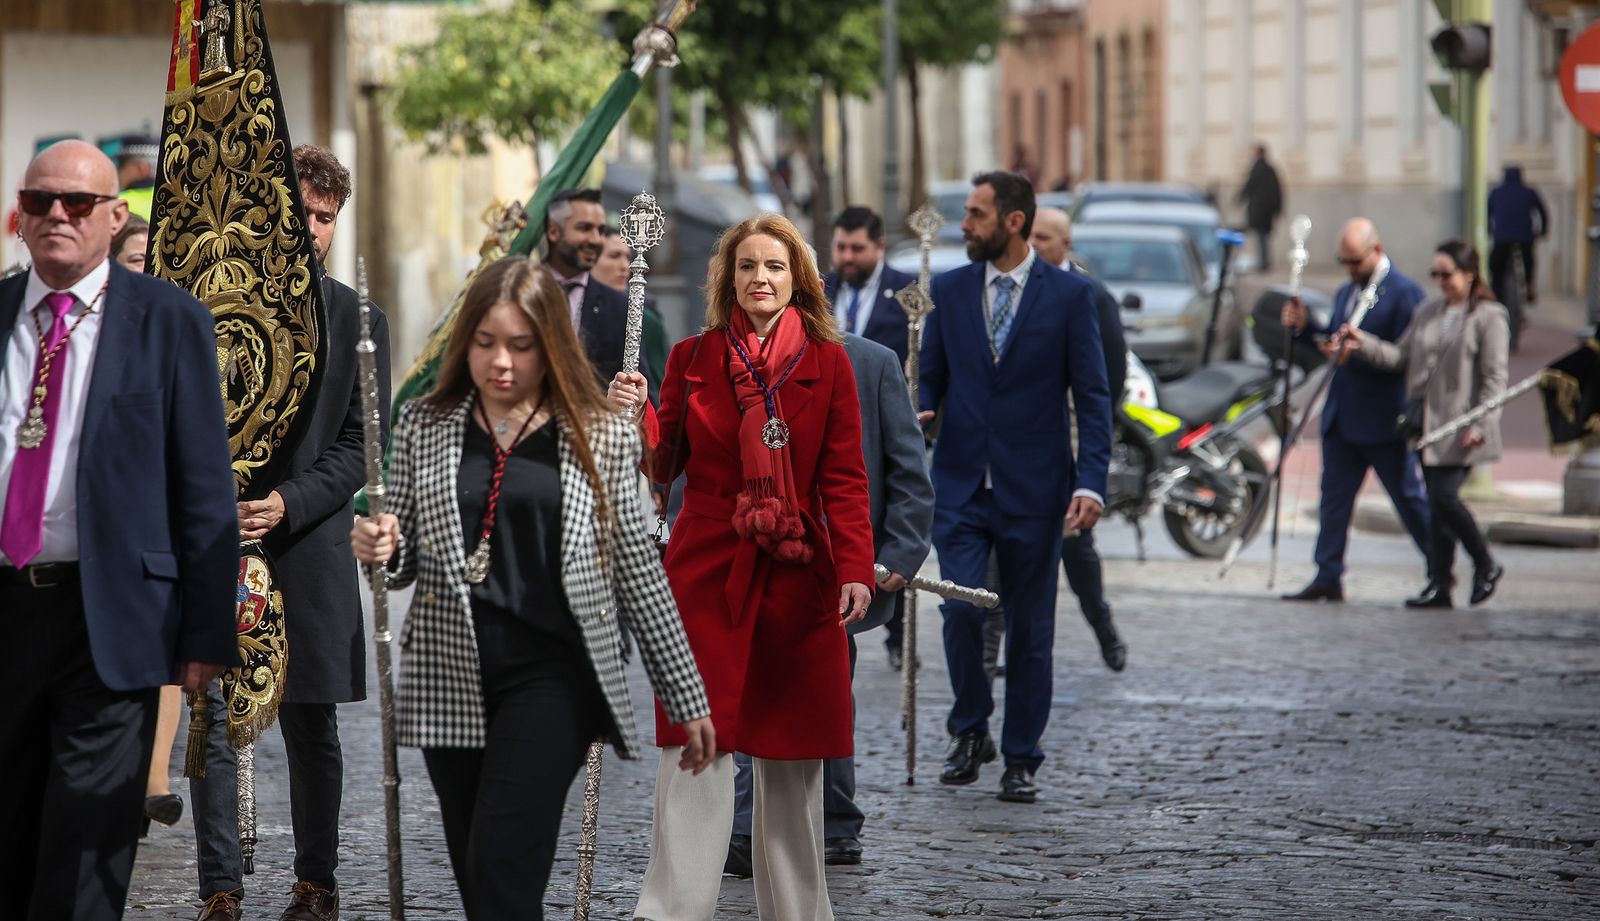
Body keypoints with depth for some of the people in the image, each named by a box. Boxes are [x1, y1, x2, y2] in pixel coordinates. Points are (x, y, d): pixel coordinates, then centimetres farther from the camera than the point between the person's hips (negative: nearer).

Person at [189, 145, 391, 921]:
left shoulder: (357, 320, 6)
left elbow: (360, 447, 2)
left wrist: (288, 502, -12)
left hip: (308, 547, 0)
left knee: (311, 721, 6)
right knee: (213, 719, -2)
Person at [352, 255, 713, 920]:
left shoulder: (601, 437, 2)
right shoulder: (425, 425, 7)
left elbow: (636, 571, 6)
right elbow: (404, 565, 14)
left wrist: (687, 698, 6)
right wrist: (381, 549, -11)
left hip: (551, 675, -3)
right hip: (450, 677, 3)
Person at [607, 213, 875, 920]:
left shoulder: (828, 363, 5)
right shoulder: (692, 358, 7)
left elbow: (844, 478, 0)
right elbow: (663, 467, 9)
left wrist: (856, 569, -10)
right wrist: (633, 415, -10)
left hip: (797, 574, 0)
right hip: (707, 570, 0)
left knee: (791, 750, 6)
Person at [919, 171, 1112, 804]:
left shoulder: (1069, 295, -2)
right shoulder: (948, 290, 6)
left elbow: (1092, 395, -3)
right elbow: (931, 377, 13)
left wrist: (1091, 481, -13)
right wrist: (918, 414, -11)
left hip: (1032, 489, -2)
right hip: (961, 484, 2)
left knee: (1030, 626, 5)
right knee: (961, 609, -12)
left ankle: (1020, 760, 15)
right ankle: (970, 731, 11)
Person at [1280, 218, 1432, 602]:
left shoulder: (1404, 292, -12)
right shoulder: (1346, 292, 15)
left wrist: (1354, 354, -27)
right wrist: (1305, 326, 1)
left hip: (1383, 420, -7)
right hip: (1342, 417, 7)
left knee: (1409, 498, 3)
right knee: (1334, 497, 5)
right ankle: (1328, 577, 8)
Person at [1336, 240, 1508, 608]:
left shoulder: (1489, 318, -6)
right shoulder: (1427, 313, 14)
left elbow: (1495, 378, -10)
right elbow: (1401, 357, 13)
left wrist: (1480, 426, -17)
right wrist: (1364, 343, -3)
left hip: (1461, 430, -7)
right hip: (1428, 425, 7)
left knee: (1444, 496, -15)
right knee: (1437, 504, 6)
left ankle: (1486, 566, 4)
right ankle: (1440, 583, 9)